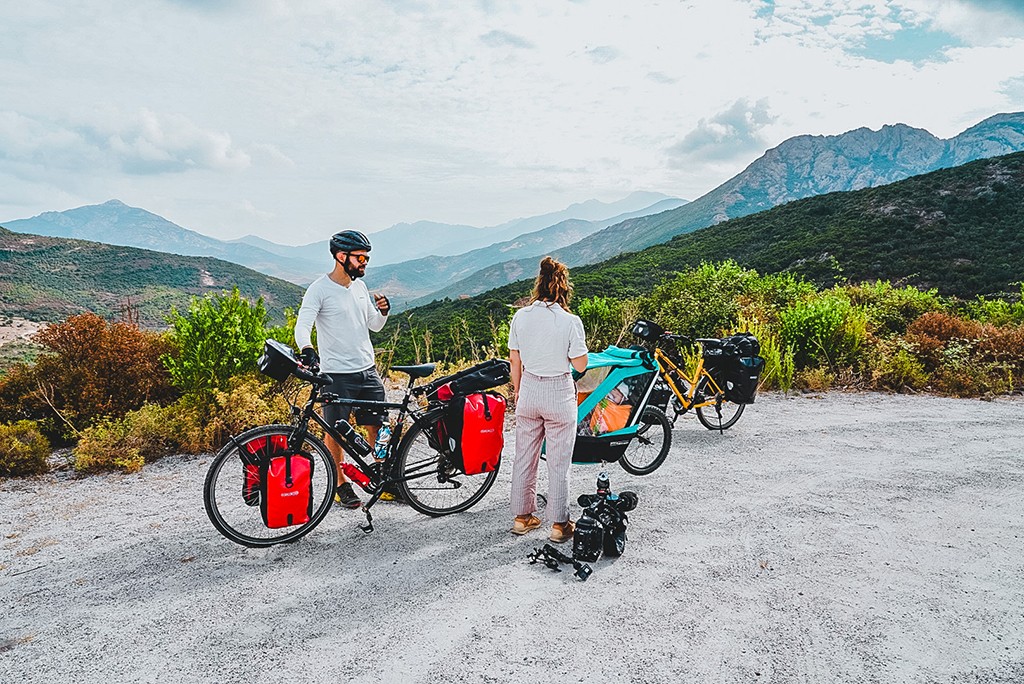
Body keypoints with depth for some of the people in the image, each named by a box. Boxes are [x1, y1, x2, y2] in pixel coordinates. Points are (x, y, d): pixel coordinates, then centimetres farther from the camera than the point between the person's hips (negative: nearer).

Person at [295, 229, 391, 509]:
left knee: (377, 426, 9)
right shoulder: (319, 289, -9)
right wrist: (306, 349, -40)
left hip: (368, 370, 6)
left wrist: (383, 311, -4)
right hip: (336, 374, -6)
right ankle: (342, 485, 20)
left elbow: (374, 325, 18)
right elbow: (302, 325, -20)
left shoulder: (360, 286, 11)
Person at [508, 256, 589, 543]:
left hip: (528, 391, 4)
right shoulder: (570, 321, -16)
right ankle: (559, 524, 17)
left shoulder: (520, 316, -4)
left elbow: (514, 359, 3)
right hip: (559, 394, -4)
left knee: (524, 457, 16)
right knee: (558, 462, 7)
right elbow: (580, 365, -10)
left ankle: (522, 516, 28)